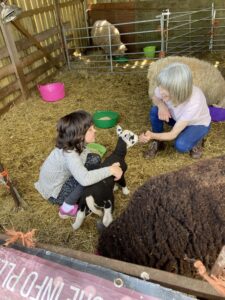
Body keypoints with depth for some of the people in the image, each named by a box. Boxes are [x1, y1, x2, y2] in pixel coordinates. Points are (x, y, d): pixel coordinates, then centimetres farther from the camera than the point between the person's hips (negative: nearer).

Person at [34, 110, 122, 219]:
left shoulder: (76, 144, -10)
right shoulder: (69, 155, -36)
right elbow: (85, 179, -49)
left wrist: (109, 167, -20)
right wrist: (110, 170, -41)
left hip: (63, 180, 8)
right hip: (55, 193, -7)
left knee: (94, 160, -7)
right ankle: (67, 208, -9)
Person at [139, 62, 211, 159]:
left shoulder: (194, 103, -41)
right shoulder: (166, 88, -31)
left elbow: (173, 135, -37)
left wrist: (152, 135, -55)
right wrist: (161, 105, -30)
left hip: (198, 124, -4)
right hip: (178, 118, 4)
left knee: (180, 145, -32)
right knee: (154, 111, -24)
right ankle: (158, 142, 0)